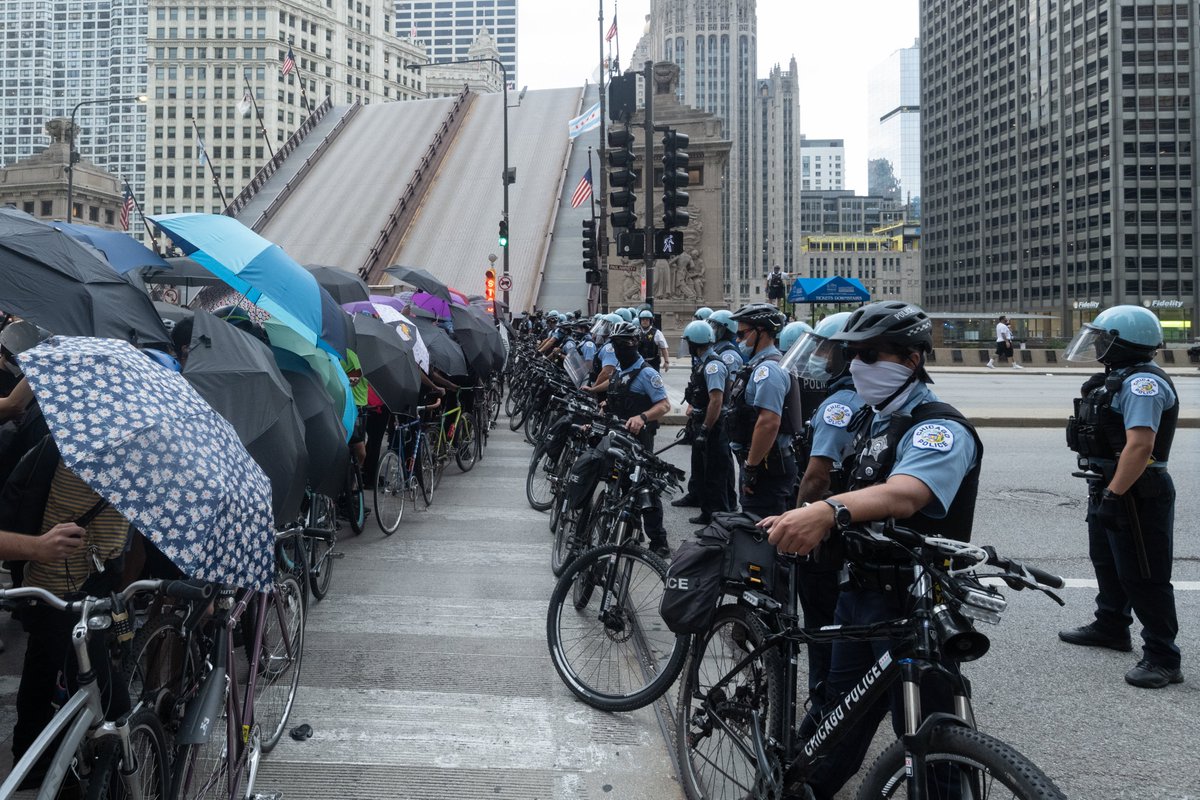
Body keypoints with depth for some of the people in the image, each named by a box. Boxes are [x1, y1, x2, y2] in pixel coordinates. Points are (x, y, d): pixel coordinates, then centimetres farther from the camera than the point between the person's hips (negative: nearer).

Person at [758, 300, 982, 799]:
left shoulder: (940, 430, -18)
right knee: (840, 703, 23)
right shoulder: (876, 419, 12)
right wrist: (797, 521, 11)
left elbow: (902, 495, -39)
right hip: (859, 589, 9)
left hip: (912, 606, -9)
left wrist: (827, 511, -55)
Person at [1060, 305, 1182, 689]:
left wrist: (1113, 494, -29)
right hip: (1109, 488, 11)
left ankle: (1163, 658, 4)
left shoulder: (1142, 383, -21)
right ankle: (1111, 627, 41)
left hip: (1136, 495, -11)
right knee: (1107, 563, 24)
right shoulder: (1120, 378, 13)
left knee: (1144, 578, -4)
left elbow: (1140, 446, -31)